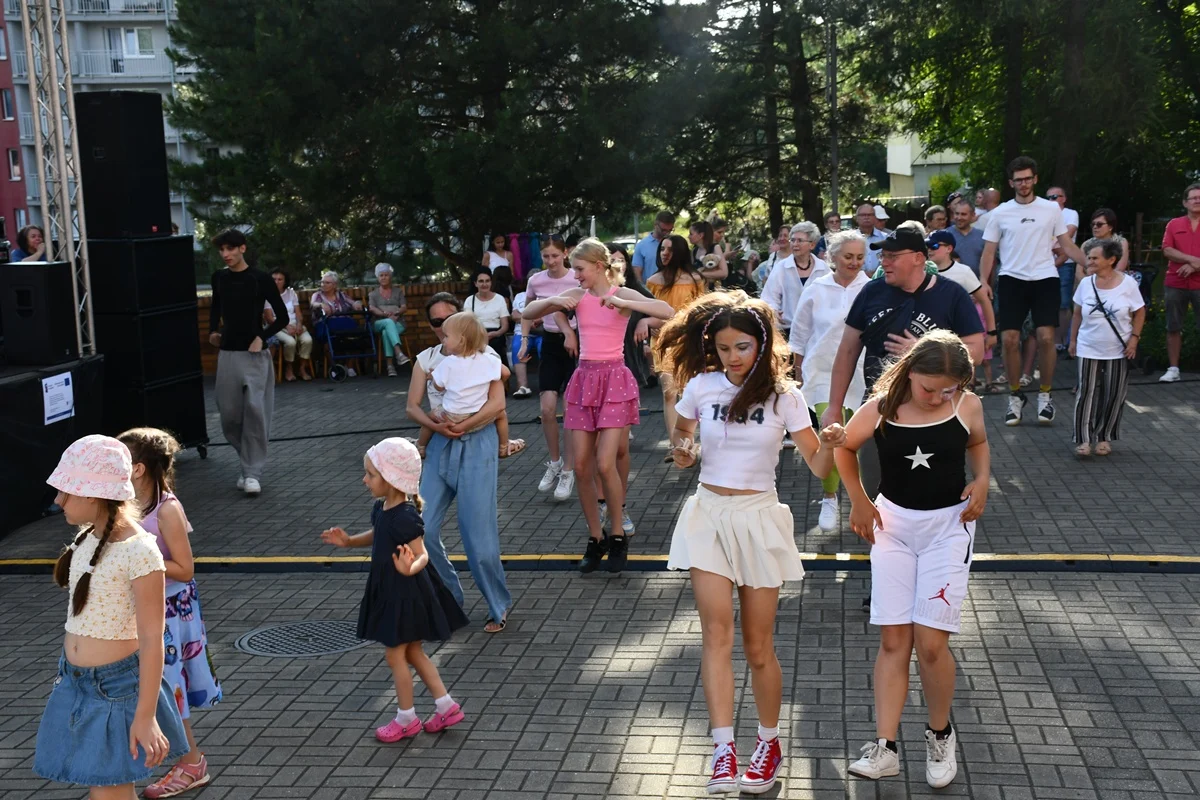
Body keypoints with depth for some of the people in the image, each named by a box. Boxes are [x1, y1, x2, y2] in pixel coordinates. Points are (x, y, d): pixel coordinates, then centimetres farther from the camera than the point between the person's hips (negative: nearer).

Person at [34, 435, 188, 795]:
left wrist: (145, 717, -20)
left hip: (117, 685, -8)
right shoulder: (87, 537, 1)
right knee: (100, 786, 17)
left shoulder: (139, 553, -23)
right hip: (76, 682, 8)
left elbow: (152, 641, -21)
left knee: (110, 789, 0)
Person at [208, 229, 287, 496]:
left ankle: (253, 472, -5)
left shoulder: (261, 279, -6)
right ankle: (249, 462, 23)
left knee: (255, 412, -11)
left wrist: (262, 337, -14)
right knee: (229, 414, 3)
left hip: (254, 355, -4)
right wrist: (213, 330, 10)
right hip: (227, 353, 4)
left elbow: (282, 317, -3)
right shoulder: (219, 278, 6)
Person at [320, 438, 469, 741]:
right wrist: (349, 541, 9)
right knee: (413, 652, 17)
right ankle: (446, 706, 27)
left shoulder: (405, 517, -26)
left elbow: (423, 555, -26)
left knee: (394, 654, 5)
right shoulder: (381, 508, 2)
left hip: (405, 594, -9)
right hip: (389, 591, 9)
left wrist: (410, 567, -47)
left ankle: (406, 719, 22)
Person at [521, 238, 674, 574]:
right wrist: (553, 301, -10)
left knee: (605, 464, -12)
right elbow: (528, 313, 9)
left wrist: (621, 303, -27)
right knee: (581, 466, 3)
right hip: (584, 379, 5)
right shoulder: (577, 295, 5)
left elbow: (667, 311, -22)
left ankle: (618, 537, 8)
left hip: (614, 379, -5)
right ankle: (596, 539, 17)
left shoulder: (622, 294, -6)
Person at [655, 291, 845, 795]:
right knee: (716, 634, -11)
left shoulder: (784, 395, -6)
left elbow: (818, 467, -8)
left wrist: (831, 445, -29)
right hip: (709, 515, 1)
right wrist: (681, 454, -5)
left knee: (758, 645, 6)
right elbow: (679, 438, 16)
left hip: (759, 519, -1)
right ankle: (723, 749, -12)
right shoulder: (701, 386, -2)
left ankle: (769, 743, 26)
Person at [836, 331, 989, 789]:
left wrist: (982, 480, -4)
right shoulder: (881, 408, -10)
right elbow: (844, 447, 8)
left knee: (931, 643, -5)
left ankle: (940, 734, 19)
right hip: (892, 524, 1)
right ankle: (885, 748, 5)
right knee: (893, 640, 1)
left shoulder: (967, 407, -9)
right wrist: (858, 501, 4)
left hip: (948, 527, -1)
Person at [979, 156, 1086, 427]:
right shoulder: (1000, 213, 6)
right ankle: (1015, 396, 12)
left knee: (1046, 338, -8)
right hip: (1012, 280, 1)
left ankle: (1045, 395, 8)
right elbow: (989, 251, 7)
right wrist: (984, 281, -8)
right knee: (1009, 339, -4)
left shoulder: (1052, 209, 6)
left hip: (1045, 279, 0)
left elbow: (1067, 245, 9)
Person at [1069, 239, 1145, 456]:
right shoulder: (1086, 284, -2)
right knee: (1087, 393, -3)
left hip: (1118, 351, -1)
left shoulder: (1127, 283, -8)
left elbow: (1140, 312, 1)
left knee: (1114, 396, 3)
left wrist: (1134, 337, -7)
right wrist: (1073, 340, 9)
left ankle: (1104, 438, 16)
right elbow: (1077, 314, 9)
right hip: (1089, 350, 1)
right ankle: (1083, 439, 2)